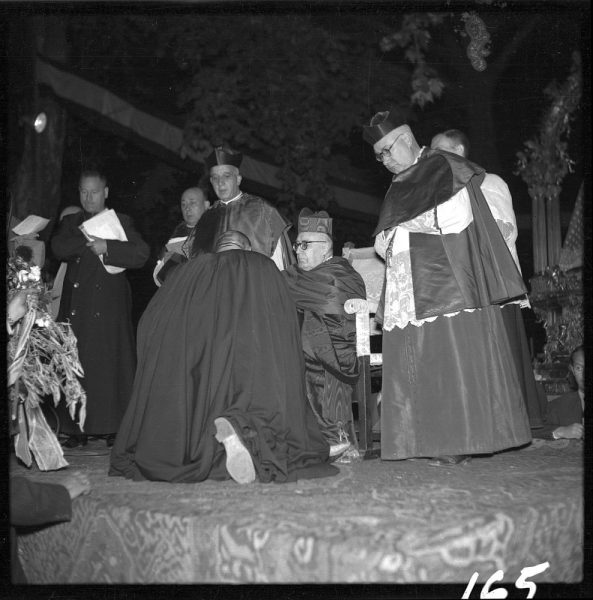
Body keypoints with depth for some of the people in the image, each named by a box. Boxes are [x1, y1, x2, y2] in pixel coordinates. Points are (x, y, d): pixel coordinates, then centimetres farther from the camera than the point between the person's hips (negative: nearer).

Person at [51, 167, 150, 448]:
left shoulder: (121, 222, 12)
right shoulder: (70, 222, 20)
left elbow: (141, 253, -3)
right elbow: (59, 248, 0)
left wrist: (108, 247, -12)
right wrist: (90, 239, -11)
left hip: (110, 304, -2)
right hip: (75, 305, 2)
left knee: (110, 364, -5)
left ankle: (113, 428, 0)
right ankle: (76, 430, 2)